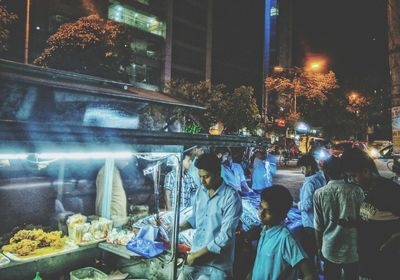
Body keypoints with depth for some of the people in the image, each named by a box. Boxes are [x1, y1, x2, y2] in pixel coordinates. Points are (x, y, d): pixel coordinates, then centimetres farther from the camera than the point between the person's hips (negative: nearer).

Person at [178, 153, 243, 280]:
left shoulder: (231, 197, -19)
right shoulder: (200, 191, 1)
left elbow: (225, 236, -21)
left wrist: (198, 254, -17)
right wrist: (180, 227, -3)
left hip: (217, 263, -5)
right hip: (195, 256, 5)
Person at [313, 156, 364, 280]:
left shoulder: (319, 193, -9)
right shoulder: (356, 190, -10)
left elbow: (318, 226, -4)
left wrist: (319, 247, 9)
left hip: (330, 250, 0)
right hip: (352, 249, 0)